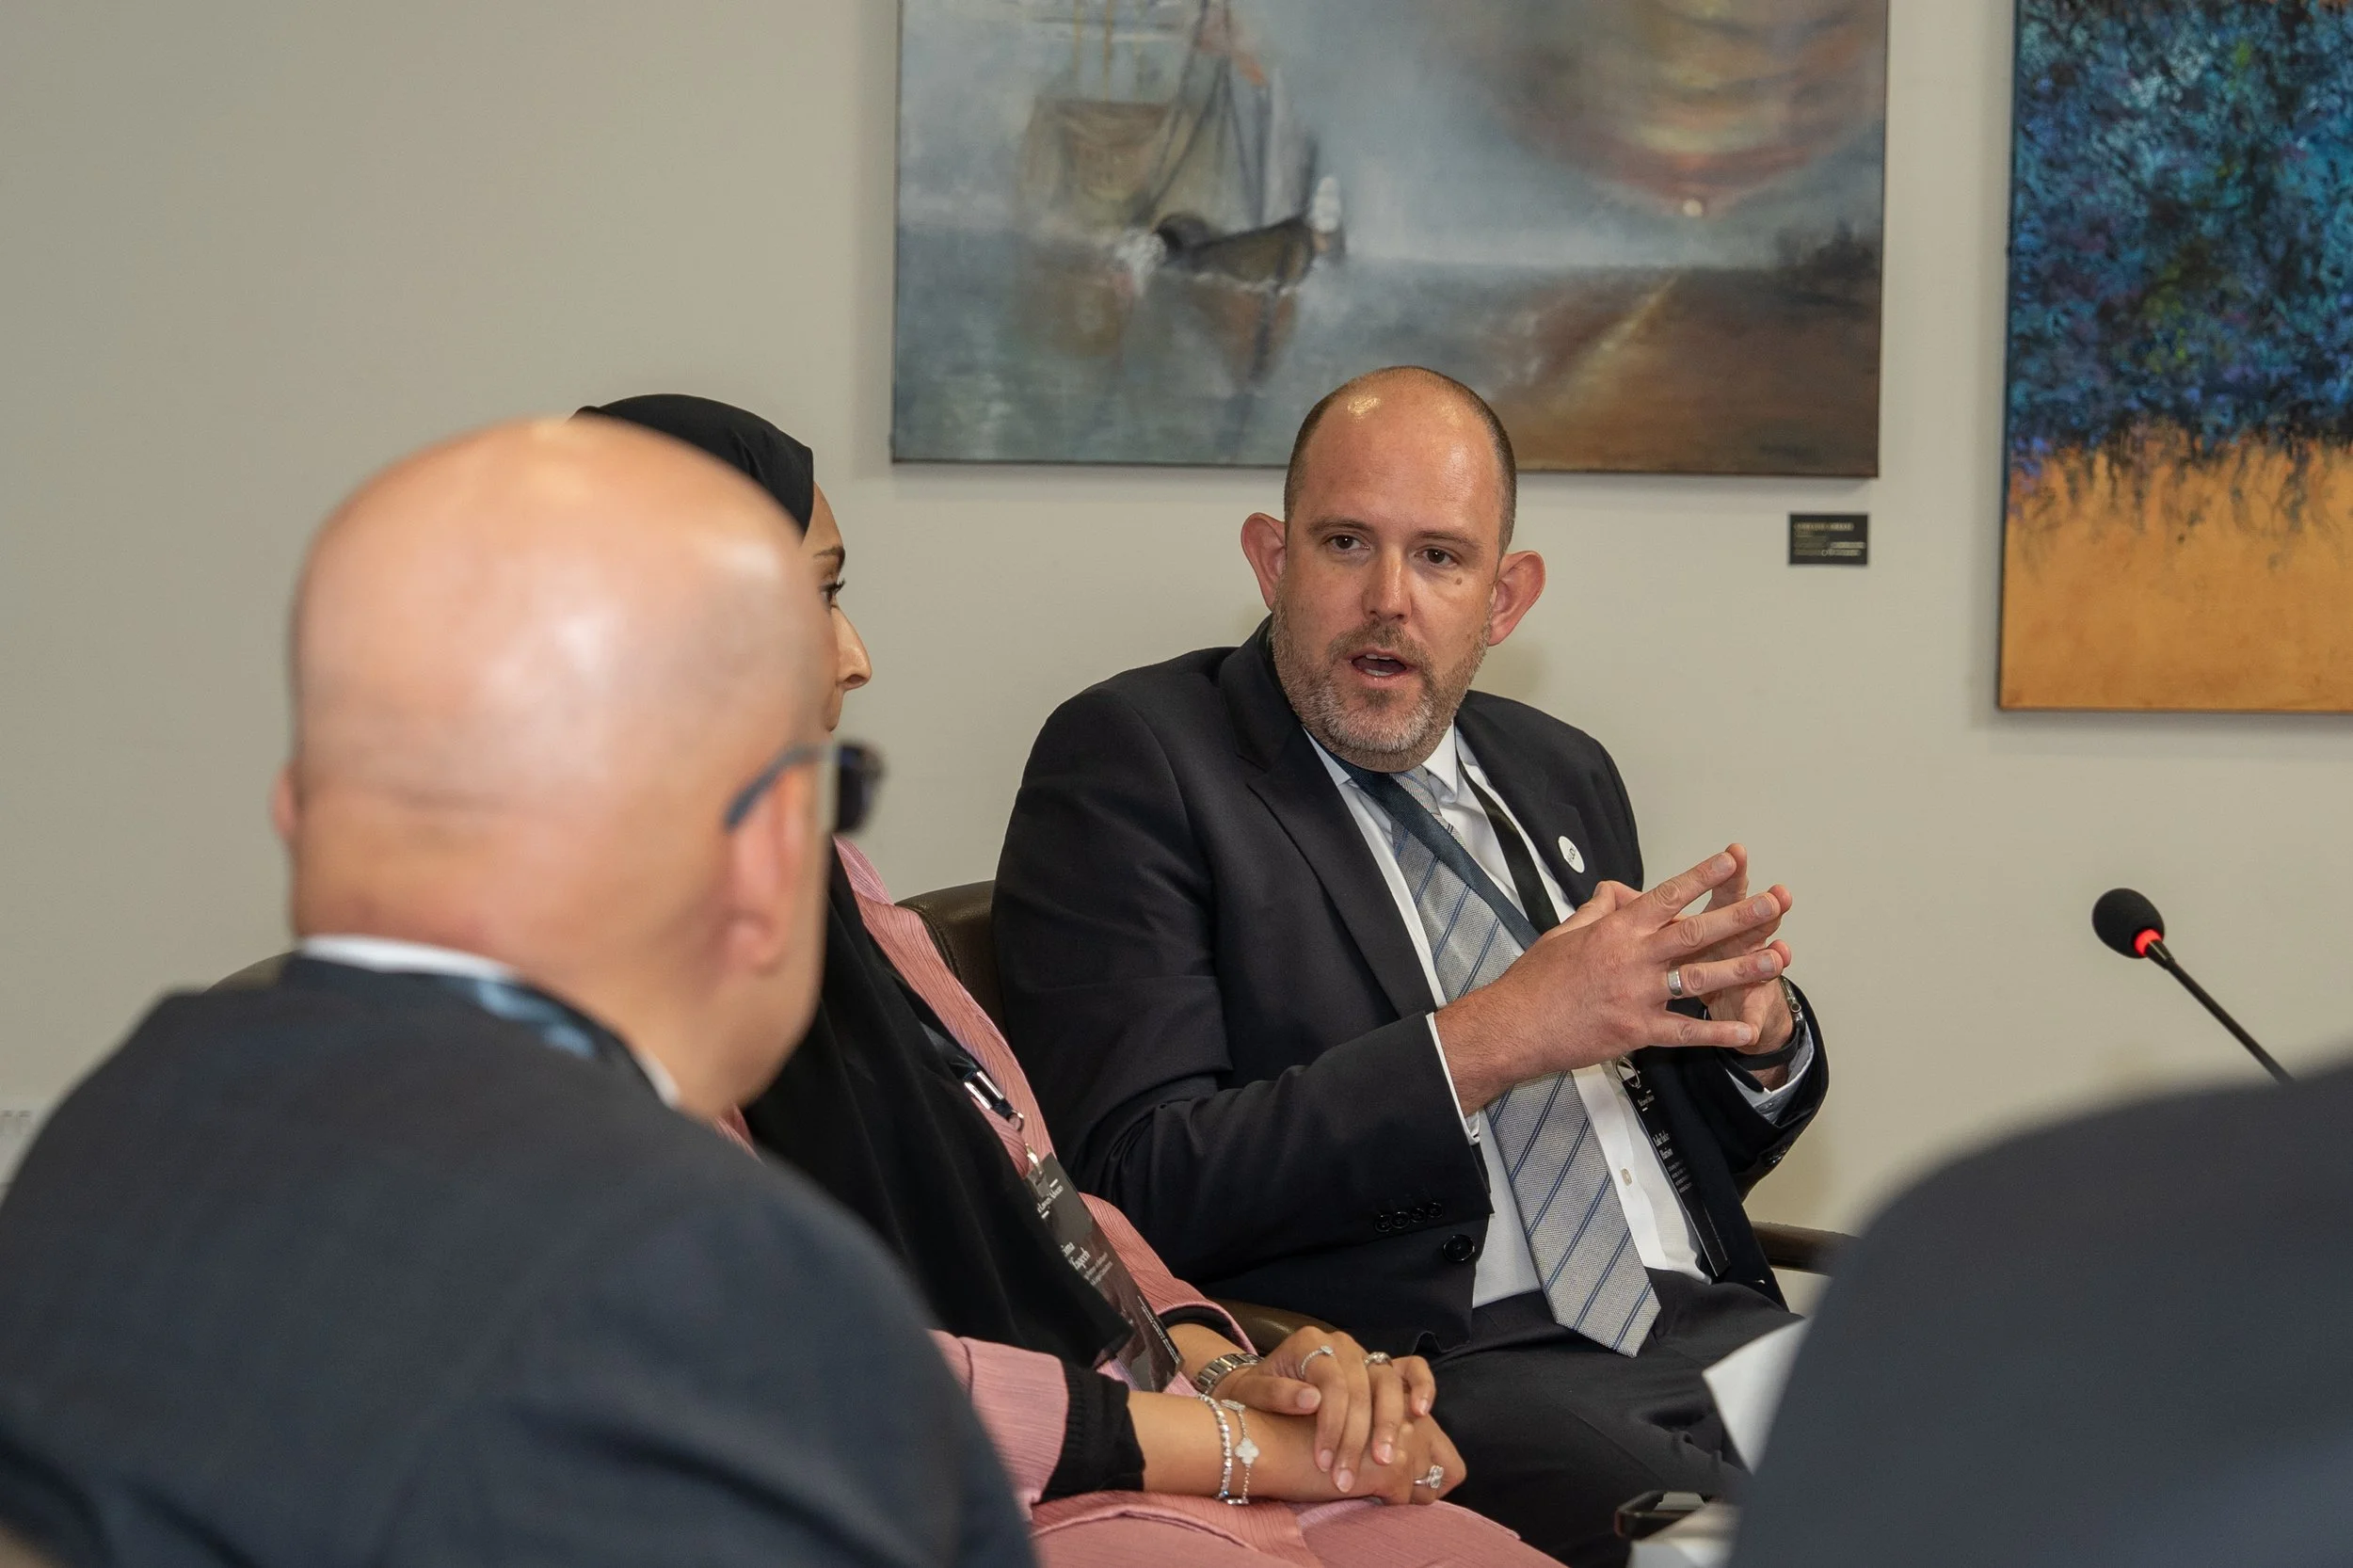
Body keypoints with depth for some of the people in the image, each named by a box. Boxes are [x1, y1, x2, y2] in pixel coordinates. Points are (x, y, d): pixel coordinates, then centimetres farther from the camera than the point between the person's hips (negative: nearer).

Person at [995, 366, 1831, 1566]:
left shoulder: (1562, 776, 21)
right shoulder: (1130, 758, 1)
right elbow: (1141, 1188, -11)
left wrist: (1758, 1035, 3)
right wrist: (1493, 1036, -15)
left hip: (1710, 1332, 7)